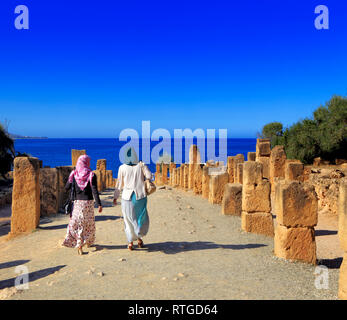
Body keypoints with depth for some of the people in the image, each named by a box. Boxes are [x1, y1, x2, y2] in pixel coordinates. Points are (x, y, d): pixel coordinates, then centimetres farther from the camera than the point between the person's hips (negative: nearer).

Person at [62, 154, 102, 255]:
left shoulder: (73, 174, -1)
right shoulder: (91, 175, -7)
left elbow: (66, 188, 3)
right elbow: (94, 191, -12)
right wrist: (99, 204, -11)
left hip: (77, 202, 2)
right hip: (88, 202, -1)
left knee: (78, 224, 6)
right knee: (89, 223, 15)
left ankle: (79, 246, 0)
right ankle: (88, 242, 30)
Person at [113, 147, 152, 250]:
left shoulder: (122, 168, -3)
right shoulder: (141, 165, -4)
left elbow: (119, 184, 0)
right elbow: (149, 176, -11)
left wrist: (115, 197, 9)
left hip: (127, 197, 0)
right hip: (140, 196, 0)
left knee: (129, 220, 12)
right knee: (142, 218, 18)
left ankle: (130, 242, 12)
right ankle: (139, 237, 3)